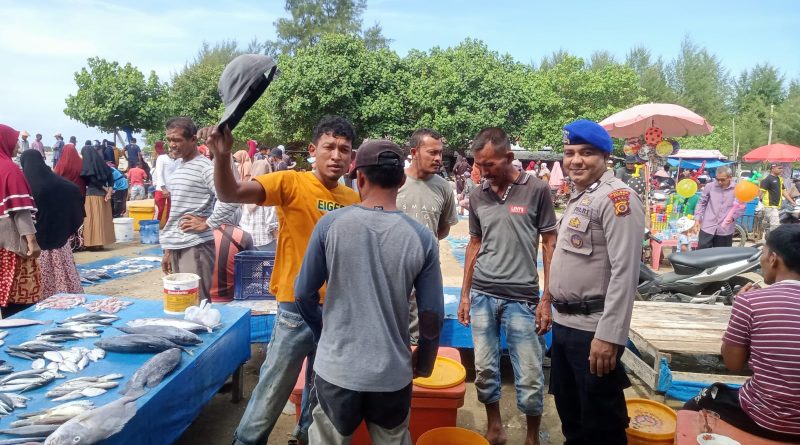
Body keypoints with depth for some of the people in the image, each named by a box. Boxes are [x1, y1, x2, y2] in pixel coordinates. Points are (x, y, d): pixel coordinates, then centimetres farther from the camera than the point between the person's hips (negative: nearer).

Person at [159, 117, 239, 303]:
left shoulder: (205, 167, -11)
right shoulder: (176, 169, 15)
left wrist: (207, 223, -16)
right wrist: (168, 249, 20)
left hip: (196, 247, -8)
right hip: (176, 248, 9)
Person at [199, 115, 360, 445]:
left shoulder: (353, 199, 2)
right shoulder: (292, 183, -11)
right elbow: (230, 194, -24)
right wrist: (222, 156, -42)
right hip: (298, 308, -4)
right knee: (273, 391, 8)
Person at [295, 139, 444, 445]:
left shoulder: (330, 225, -10)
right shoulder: (422, 237, -9)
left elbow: (304, 295, -2)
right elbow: (432, 314, -5)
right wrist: (424, 362, 13)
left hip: (336, 368, 0)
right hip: (393, 372, 1)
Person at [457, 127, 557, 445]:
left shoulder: (537, 190, -5)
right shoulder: (477, 196, 5)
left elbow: (550, 245, -2)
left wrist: (547, 299, -5)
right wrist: (465, 294, 11)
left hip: (522, 297, -3)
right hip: (482, 295, 4)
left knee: (530, 377, 4)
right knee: (484, 369, 12)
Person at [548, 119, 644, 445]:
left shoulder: (617, 197, -15)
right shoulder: (577, 197, 13)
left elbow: (625, 271, -22)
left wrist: (609, 335, -25)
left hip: (593, 330, -9)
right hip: (564, 324, 9)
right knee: (569, 412, 23)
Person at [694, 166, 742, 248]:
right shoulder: (710, 186, 0)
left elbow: (741, 207, 4)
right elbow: (701, 203, 7)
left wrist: (732, 217, -13)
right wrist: (697, 219, 0)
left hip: (725, 230, 0)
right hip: (707, 228, 0)